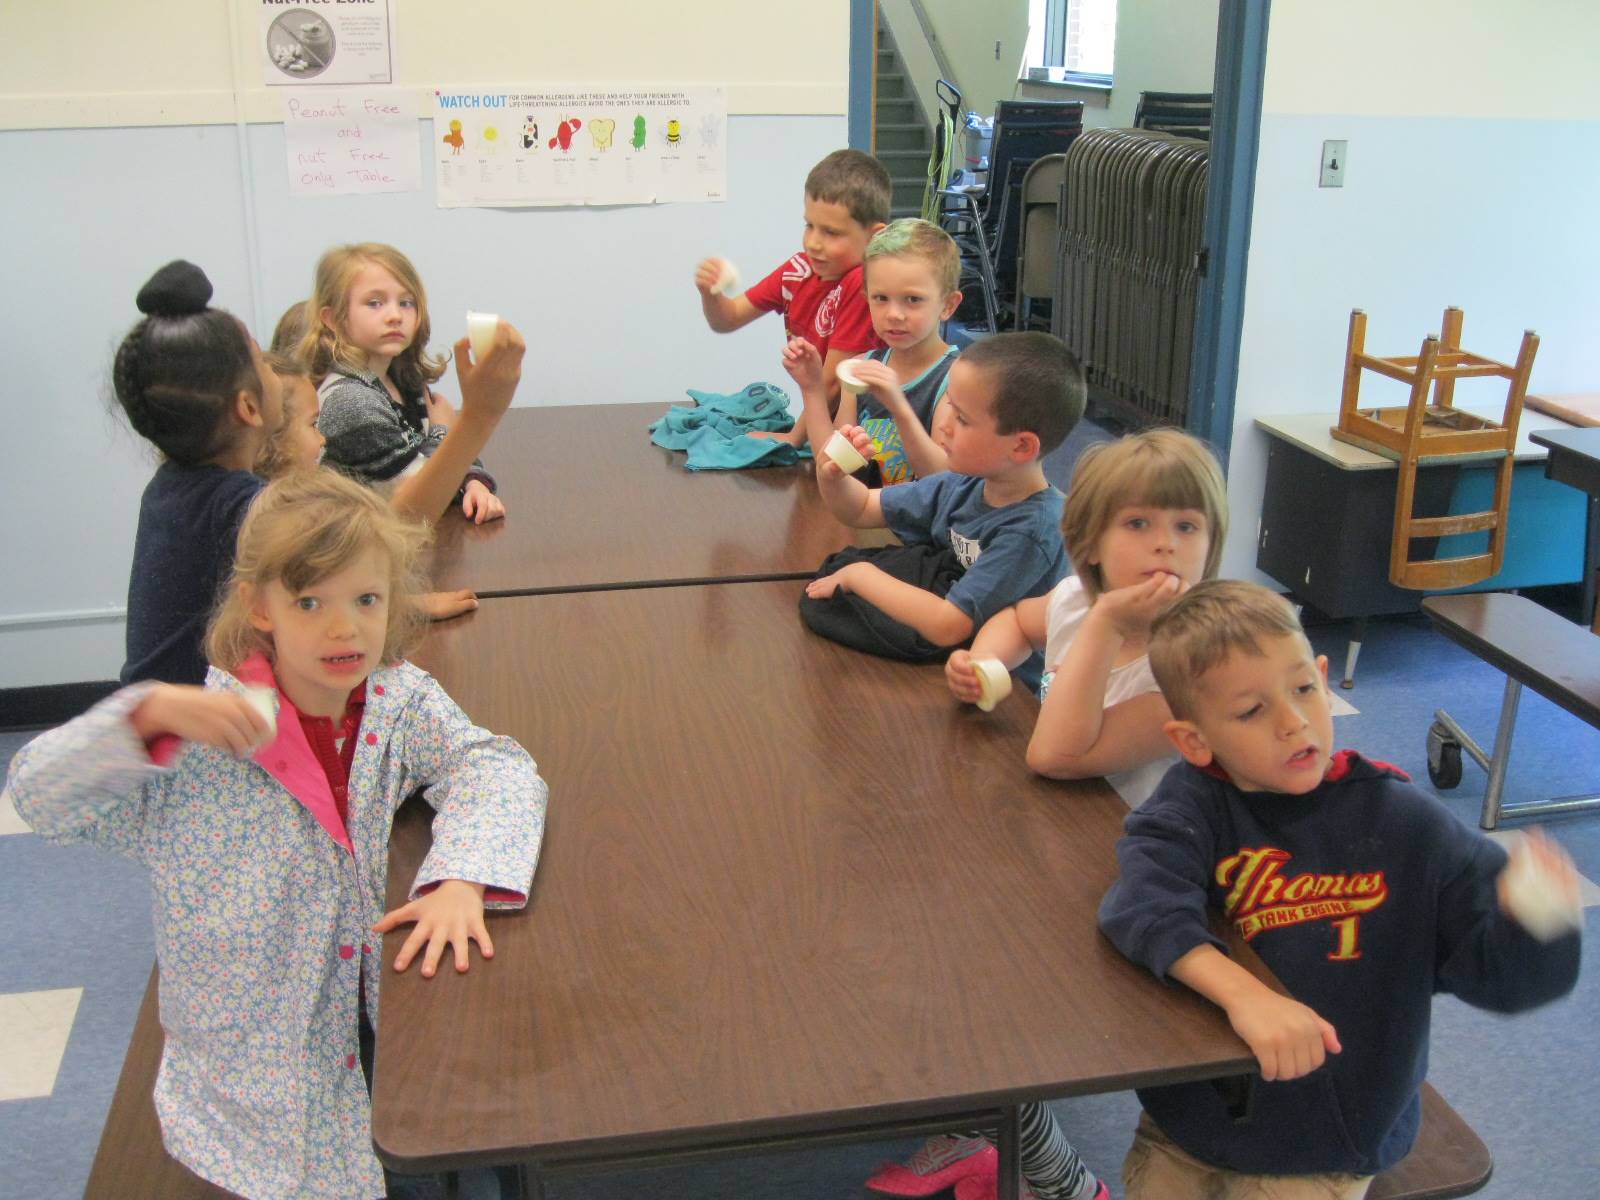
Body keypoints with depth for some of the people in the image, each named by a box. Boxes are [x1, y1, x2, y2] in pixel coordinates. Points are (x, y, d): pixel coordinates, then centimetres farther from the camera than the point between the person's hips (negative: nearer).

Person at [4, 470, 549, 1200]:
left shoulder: (401, 699, -6)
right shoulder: (206, 738, -16)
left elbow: (495, 767, -13)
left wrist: (463, 880, -31)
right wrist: (150, 715, -34)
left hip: (386, 1021, 3)